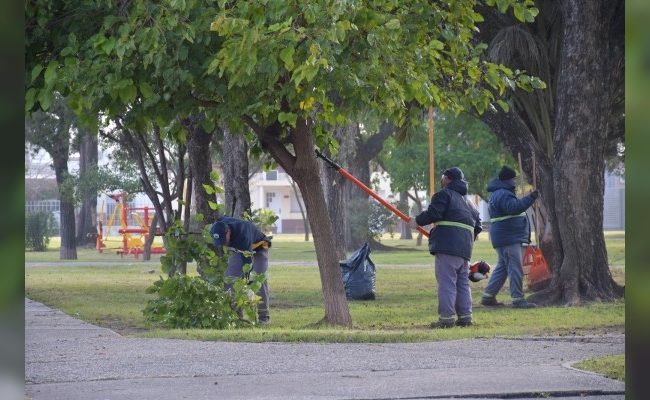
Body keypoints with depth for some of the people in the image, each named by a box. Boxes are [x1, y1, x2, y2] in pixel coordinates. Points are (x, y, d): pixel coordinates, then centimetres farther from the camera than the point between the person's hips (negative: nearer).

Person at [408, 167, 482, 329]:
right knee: (463, 283, 13)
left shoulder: (445, 194, -1)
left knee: (446, 282, -9)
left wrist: (417, 221, 1)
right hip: (465, 248, 8)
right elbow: (477, 225, 27)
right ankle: (465, 317, 12)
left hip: (447, 247, -8)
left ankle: (446, 318, -14)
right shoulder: (468, 201, 26)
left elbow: (433, 213, -13)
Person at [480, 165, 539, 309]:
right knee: (515, 268, -10)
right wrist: (531, 198, -31)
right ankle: (517, 299, -9)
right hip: (508, 238, -11)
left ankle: (488, 296, 18)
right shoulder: (502, 194, -16)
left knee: (502, 267, 15)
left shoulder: (500, 193, 20)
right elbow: (514, 208, -31)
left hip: (509, 237, 11)